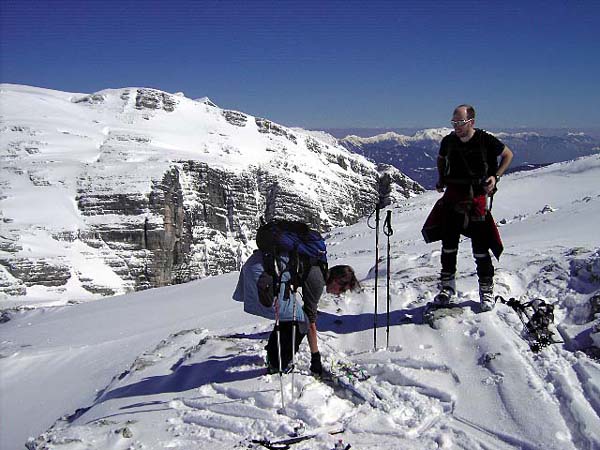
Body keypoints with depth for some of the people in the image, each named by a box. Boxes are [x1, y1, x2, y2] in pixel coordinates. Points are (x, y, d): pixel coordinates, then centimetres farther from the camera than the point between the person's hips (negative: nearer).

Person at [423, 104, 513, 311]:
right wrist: (441, 179, 9)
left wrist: (495, 177, -5)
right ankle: (447, 286, 21)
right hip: (453, 196, 3)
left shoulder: (485, 140, -10)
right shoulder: (448, 141, 0)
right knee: (448, 244, 5)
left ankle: (486, 290, 14)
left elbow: (508, 155, 6)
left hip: (477, 197, -3)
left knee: (480, 247, -1)